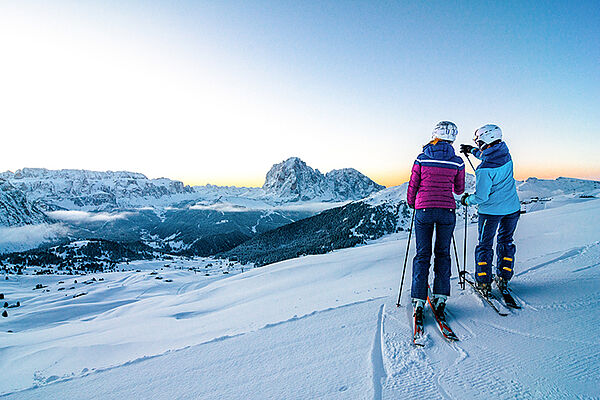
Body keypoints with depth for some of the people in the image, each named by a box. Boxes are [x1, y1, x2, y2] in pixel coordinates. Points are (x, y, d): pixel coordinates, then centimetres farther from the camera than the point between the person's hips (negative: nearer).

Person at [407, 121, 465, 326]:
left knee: (422, 255, 6)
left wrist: (411, 203, 22)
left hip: (423, 210, -1)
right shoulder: (457, 162, 0)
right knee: (443, 254, 14)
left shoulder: (421, 159, -2)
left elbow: (412, 187, 3)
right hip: (447, 211, 1)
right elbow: (459, 189, 11)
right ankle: (440, 298, 12)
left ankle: (419, 303, 5)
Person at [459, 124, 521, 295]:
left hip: (491, 211, -6)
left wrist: (467, 200, -3)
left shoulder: (484, 169, -25)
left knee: (485, 244, 9)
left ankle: (483, 282, 14)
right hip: (512, 208, 6)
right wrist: (473, 150, 25)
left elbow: (481, 196, -20)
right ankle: (503, 278, 26)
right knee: (506, 241, 19)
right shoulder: (505, 152, -5)